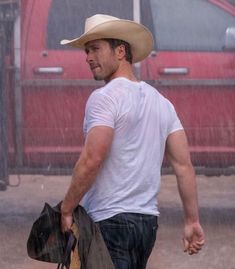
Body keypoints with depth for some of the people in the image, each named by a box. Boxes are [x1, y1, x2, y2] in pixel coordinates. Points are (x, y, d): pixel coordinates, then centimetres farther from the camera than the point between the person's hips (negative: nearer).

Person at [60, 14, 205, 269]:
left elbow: (91, 160, -19)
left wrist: (66, 210, -10)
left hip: (110, 221, -8)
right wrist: (192, 221, 13)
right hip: (148, 221, 8)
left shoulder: (105, 98, -10)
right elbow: (184, 165, 11)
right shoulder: (161, 101, 14)